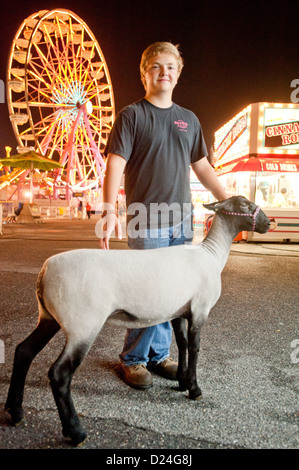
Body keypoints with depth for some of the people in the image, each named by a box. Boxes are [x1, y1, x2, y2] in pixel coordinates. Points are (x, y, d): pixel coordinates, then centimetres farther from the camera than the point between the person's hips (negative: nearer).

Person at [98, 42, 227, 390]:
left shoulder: (189, 120, 17)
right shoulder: (132, 115, 2)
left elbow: (202, 167, 19)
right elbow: (115, 164, -7)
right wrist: (110, 211, -19)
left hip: (181, 220, 5)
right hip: (146, 221, -5)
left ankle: (158, 355, 26)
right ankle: (133, 359, 17)